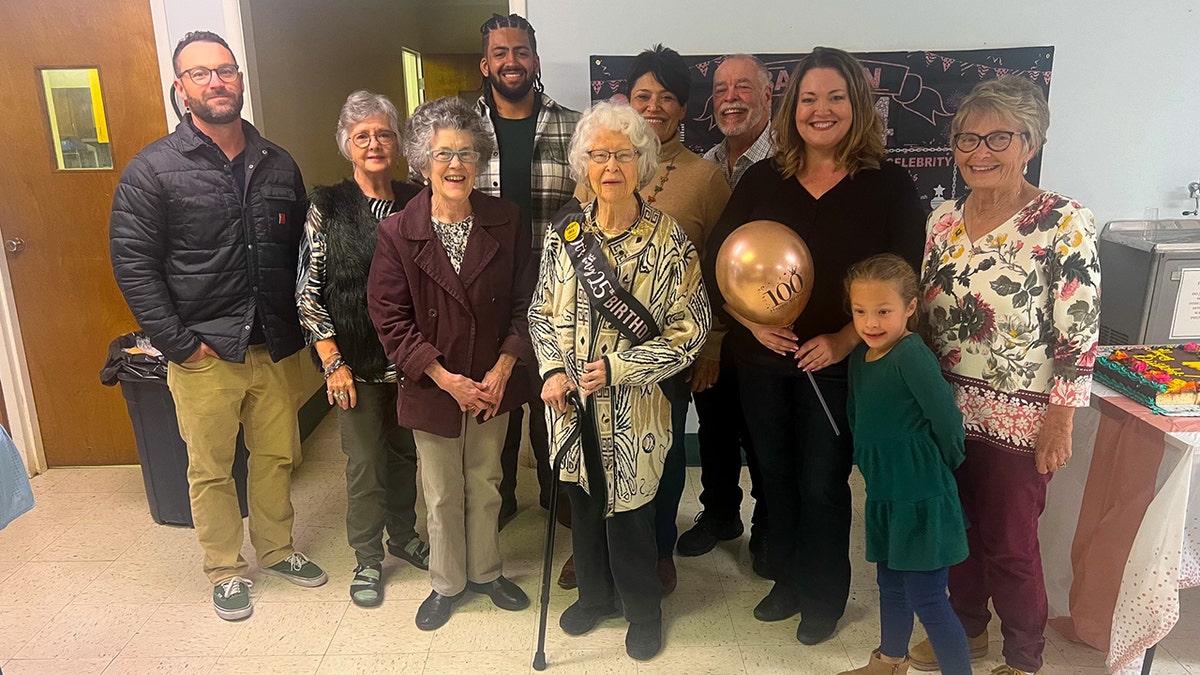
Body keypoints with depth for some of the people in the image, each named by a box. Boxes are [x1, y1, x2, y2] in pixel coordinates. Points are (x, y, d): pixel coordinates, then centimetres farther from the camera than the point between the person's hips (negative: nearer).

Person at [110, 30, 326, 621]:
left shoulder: (278, 165, 7)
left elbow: (302, 251, 12)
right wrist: (179, 344, -12)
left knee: (277, 456, 15)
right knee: (211, 470, 10)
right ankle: (226, 571, 29)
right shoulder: (153, 169, -5)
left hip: (276, 347, 4)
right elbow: (132, 263, -8)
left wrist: (299, 327, 6)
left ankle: (276, 549, 36)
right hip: (204, 354, -3)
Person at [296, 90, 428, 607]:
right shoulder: (327, 206, -6)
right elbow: (307, 289, -7)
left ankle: (403, 536, 39)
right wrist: (332, 361, -10)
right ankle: (368, 558, 27)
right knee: (364, 460, 7)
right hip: (356, 361, -3)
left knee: (405, 451, 17)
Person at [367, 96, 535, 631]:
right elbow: (389, 317, -11)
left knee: (485, 485, 19)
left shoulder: (505, 221, -6)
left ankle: (486, 571, 41)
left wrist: (503, 370, -13)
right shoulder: (398, 232, -11)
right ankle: (447, 583, 37)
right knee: (443, 496, 15)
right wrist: (445, 378, -17)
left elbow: (524, 301, -3)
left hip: (492, 386, 2)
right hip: (432, 388, -1)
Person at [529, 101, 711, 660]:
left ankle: (643, 610, 35)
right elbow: (542, 311, 8)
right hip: (573, 404, 4)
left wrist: (617, 368, -18)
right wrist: (552, 369, -8)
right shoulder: (564, 233, 0)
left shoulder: (668, 241, -11)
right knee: (583, 503, 19)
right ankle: (595, 593, 44)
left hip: (634, 408, -4)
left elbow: (689, 330, -11)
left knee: (629, 511, 8)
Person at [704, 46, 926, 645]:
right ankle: (787, 581, 37)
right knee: (775, 476, 15)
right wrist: (751, 320, -12)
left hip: (838, 365, -3)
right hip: (760, 360, 3)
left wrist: (842, 341, -18)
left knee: (822, 485, 7)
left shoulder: (890, 186, -4)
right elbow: (716, 263, 3)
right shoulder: (761, 180, 3)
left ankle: (824, 597, 31)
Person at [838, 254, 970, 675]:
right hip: (883, 494, 9)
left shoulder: (912, 355, -21)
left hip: (921, 498, -9)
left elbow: (947, 420, -20)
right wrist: (872, 463, 10)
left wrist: (940, 467, -4)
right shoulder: (860, 356, 4)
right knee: (890, 584, 25)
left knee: (926, 599, 1)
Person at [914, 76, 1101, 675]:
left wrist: (1059, 423, -14)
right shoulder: (943, 221, 2)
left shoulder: (1062, 223, -14)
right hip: (946, 411, 5)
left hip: (1018, 420, -5)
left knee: (1009, 545, 9)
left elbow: (1079, 334, -14)